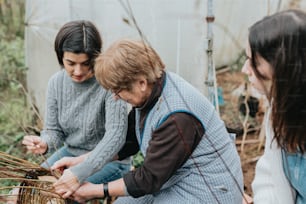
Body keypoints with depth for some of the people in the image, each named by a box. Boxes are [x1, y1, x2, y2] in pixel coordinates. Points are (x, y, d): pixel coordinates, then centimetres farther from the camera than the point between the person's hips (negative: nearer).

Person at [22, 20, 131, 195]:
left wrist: (80, 172, -39)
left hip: (109, 160, -6)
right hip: (70, 153, 6)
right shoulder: (56, 82, -5)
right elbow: (54, 130, 1)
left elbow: (115, 136, -30)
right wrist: (44, 144, -24)